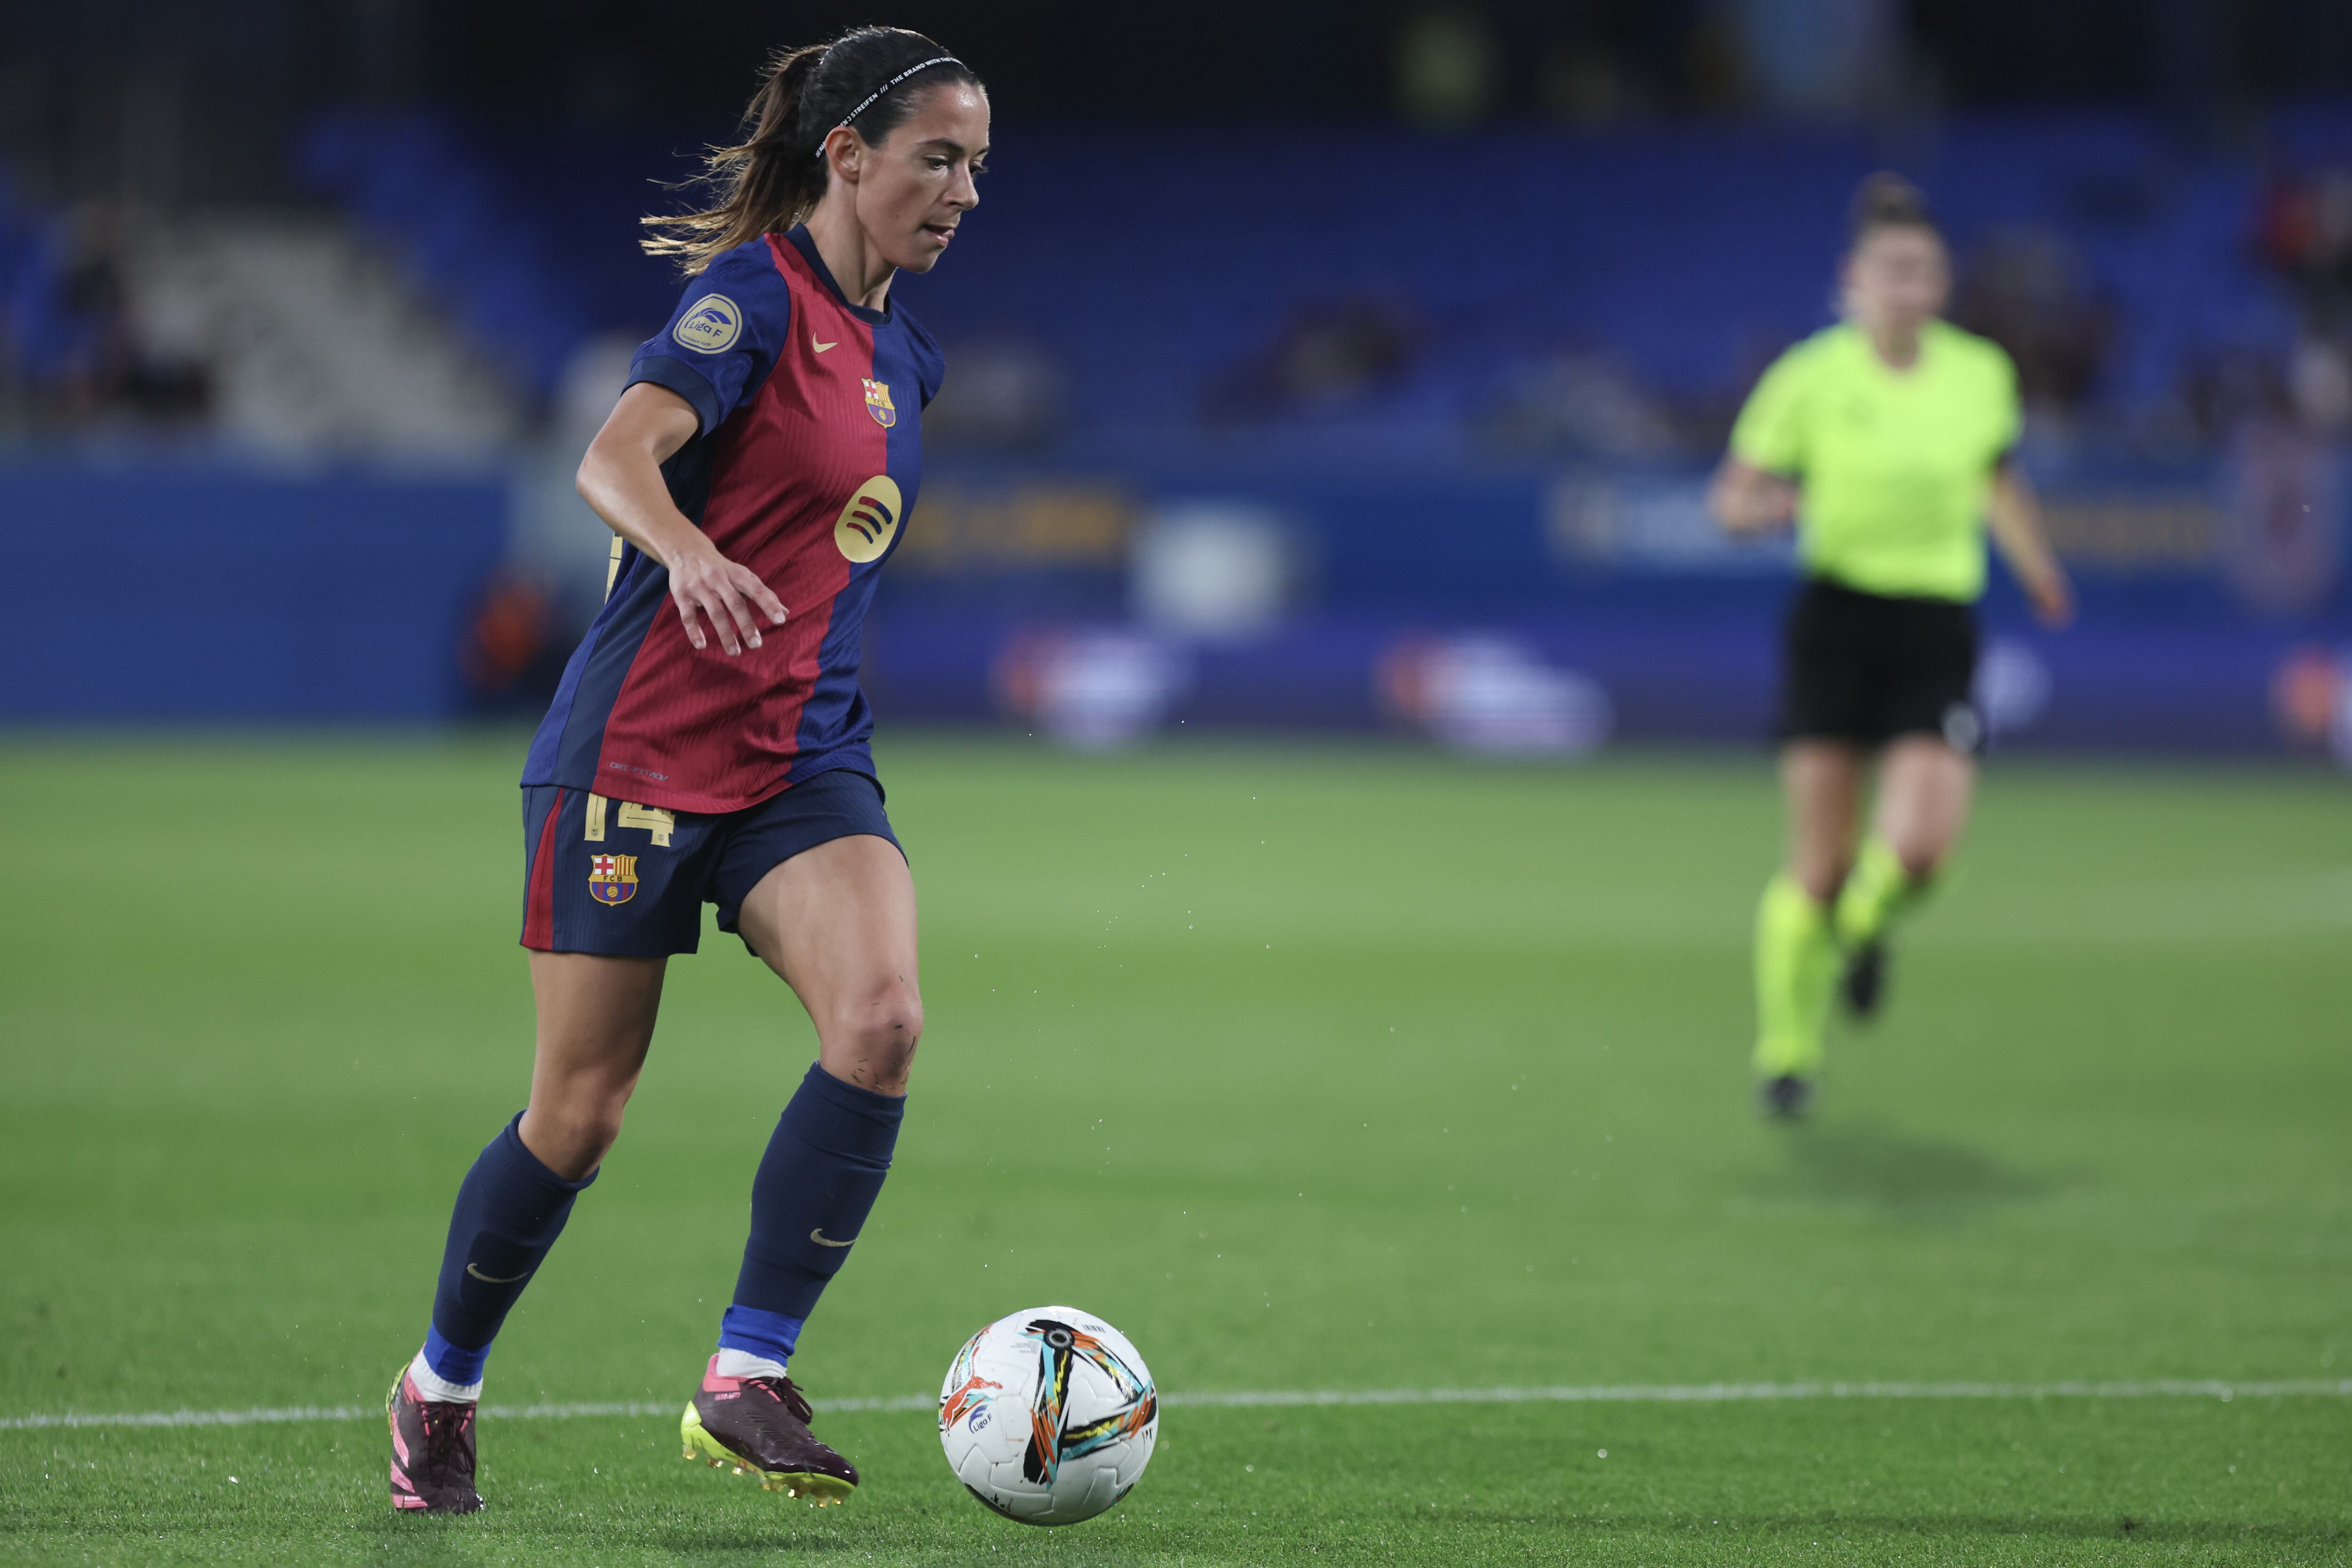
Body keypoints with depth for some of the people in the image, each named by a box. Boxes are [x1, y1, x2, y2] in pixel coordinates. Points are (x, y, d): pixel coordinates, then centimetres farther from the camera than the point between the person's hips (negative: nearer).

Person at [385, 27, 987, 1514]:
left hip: (804, 763, 6)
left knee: (882, 1021, -21)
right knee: (579, 1116, 2)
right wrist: (688, 552, -47)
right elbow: (617, 457, -28)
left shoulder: (905, 358, 13)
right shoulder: (753, 294, -11)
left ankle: (746, 1380, -16)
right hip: (643, 754, -6)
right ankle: (440, 1388, 27)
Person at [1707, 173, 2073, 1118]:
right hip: (1837, 618, -2)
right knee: (1818, 866, -4)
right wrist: (1774, 506, -19)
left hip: (1939, 627, 2)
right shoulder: (1812, 377, -4)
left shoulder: (1982, 375, 4)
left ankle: (1867, 923, 21)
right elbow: (1730, 499, 1)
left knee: (1920, 844, -17)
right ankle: (1787, 1049, 15)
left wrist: (2038, 571, 25)